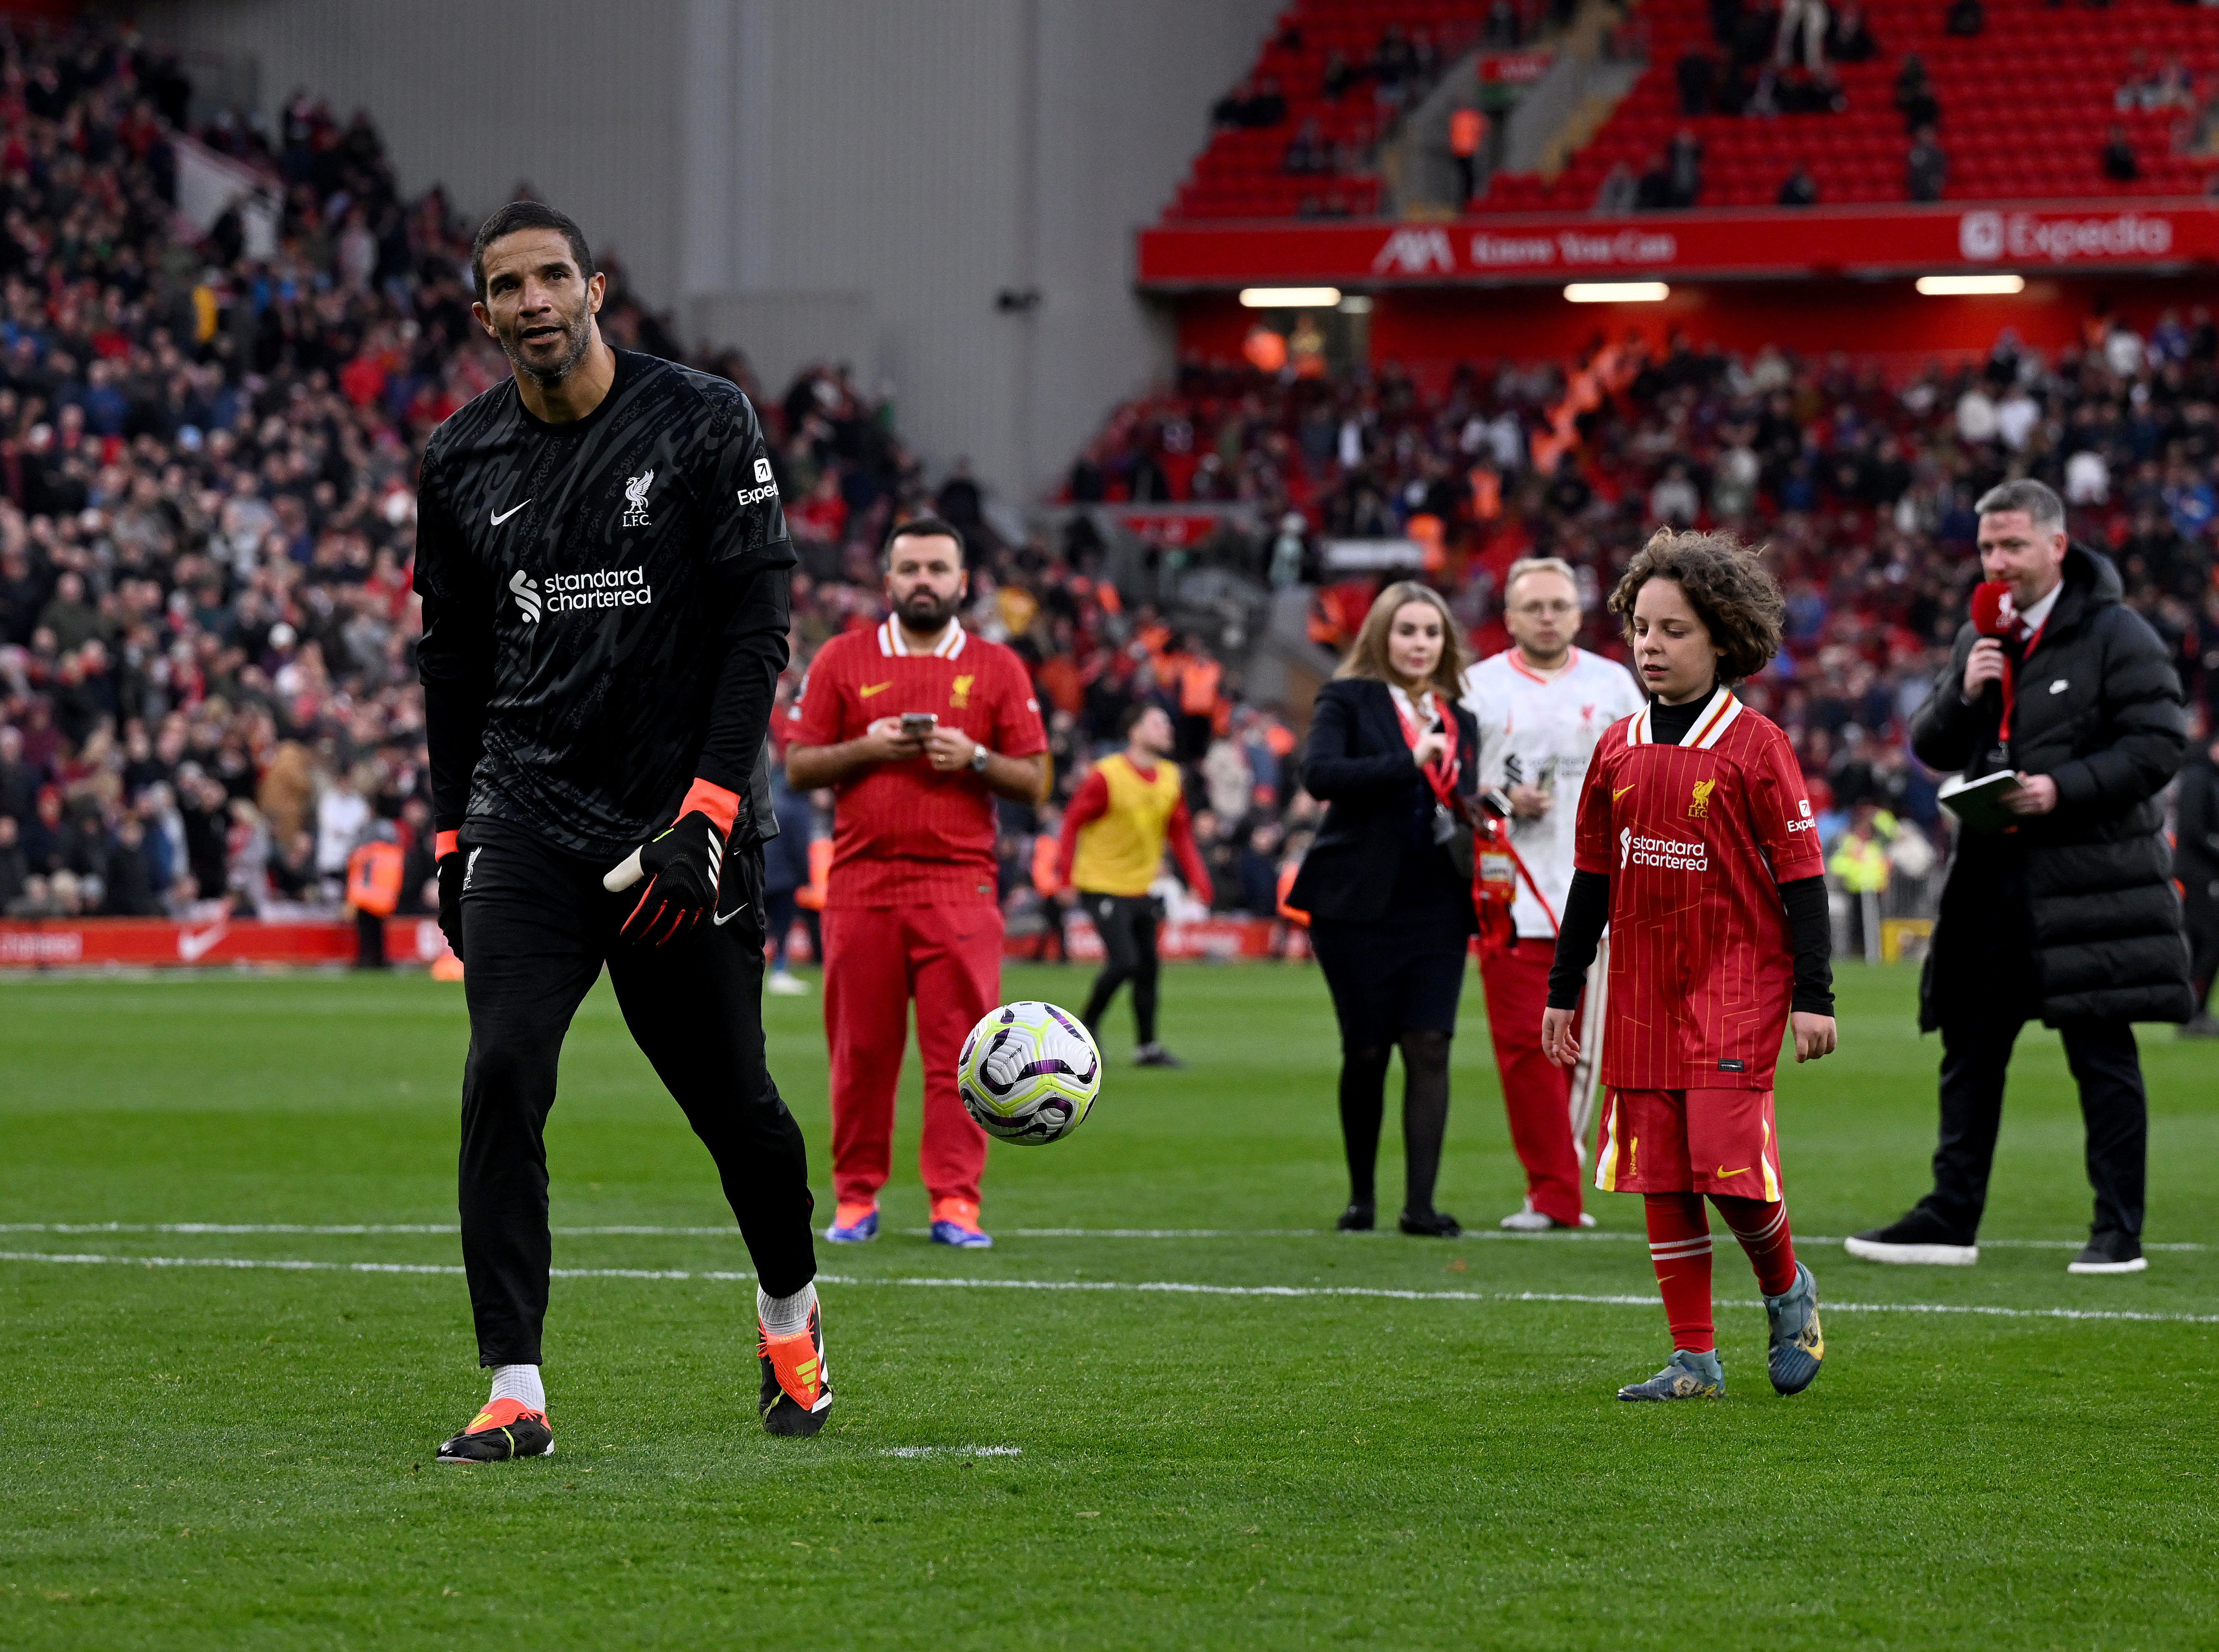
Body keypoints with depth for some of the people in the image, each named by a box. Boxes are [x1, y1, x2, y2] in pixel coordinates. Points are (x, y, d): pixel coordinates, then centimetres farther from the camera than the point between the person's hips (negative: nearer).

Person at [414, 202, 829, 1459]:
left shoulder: (703, 425, -4)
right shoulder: (463, 462, 6)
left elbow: (756, 626, -7)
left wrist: (708, 809, -15)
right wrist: (454, 833, 12)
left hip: (682, 823, -2)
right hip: (528, 820, 2)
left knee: (730, 1096, 6)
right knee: (503, 1079, -14)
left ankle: (791, 1313, 35)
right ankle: (516, 1392, -12)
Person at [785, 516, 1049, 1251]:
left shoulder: (997, 668, 10)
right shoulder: (842, 660, 10)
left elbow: (1034, 780, 8)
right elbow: (798, 768, 8)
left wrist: (974, 759, -10)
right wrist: (866, 749, -8)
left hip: (960, 883, 0)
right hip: (863, 881, 0)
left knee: (958, 1048, -7)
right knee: (861, 1050, 0)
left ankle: (955, 1202, -7)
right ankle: (856, 1197, 8)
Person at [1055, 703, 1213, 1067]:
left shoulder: (1170, 778, 5)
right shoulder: (1107, 775, -14)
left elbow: (1180, 833, 13)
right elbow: (1073, 822, -10)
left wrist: (1197, 879, 5)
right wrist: (1065, 875, -17)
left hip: (1140, 887, 7)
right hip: (1102, 884, -7)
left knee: (1148, 965, 5)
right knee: (1124, 961, -15)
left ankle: (1148, 1047, 14)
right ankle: (1088, 1026, 6)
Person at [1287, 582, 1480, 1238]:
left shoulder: (1460, 721, 15)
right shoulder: (1348, 700, 0)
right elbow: (1319, 773, -18)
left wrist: (1473, 822, -4)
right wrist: (1409, 762, -23)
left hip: (1436, 906, 3)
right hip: (1360, 904, -3)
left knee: (1429, 1045, -8)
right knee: (1366, 1052, 2)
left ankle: (1421, 1203, -10)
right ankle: (1361, 1198, 17)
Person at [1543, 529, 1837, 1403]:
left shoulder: (1754, 745, -5)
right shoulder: (1618, 749, 8)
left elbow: (1801, 872, -5)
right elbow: (1592, 874, 16)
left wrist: (1813, 995, -9)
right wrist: (1563, 991, 16)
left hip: (1739, 981, -5)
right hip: (1644, 986, 5)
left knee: (1726, 1155, -14)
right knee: (1660, 1173, 3)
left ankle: (1787, 1292, 14)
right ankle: (1694, 1359, 9)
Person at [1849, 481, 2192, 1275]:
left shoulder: (2116, 635, -6)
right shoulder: (1980, 639, 14)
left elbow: (2159, 742, -11)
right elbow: (1929, 748, 14)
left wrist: (2064, 787, -19)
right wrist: (1963, 694, -6)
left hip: (2090, 879, -7)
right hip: (1993, 876, 7)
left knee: (2102, 1056, -3)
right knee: (1971, 1051, 9)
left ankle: (2119, 1231, 1)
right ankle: (1952, 1217, 16)